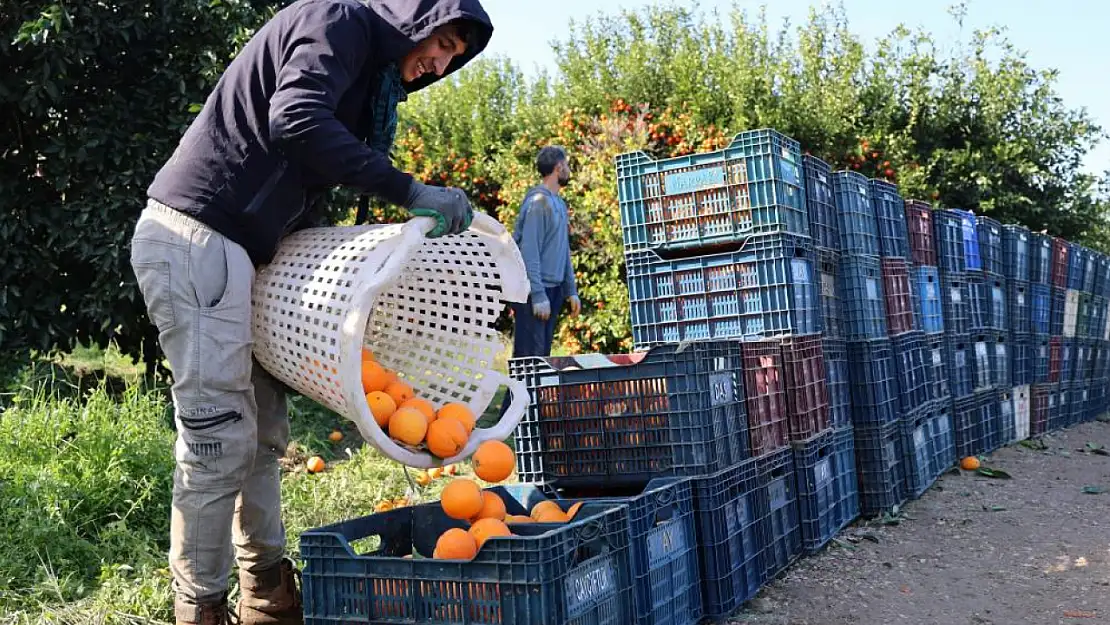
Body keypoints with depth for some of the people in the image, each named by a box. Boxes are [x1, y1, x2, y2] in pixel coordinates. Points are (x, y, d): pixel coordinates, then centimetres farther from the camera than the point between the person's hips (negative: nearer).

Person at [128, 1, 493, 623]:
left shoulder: (369, 75, 22)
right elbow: (294, 119, -25)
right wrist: (410, 191, -24)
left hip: (235, 246, 10)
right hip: (194, 235, -10)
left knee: (264, 429, 10)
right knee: (220, 437, -9)